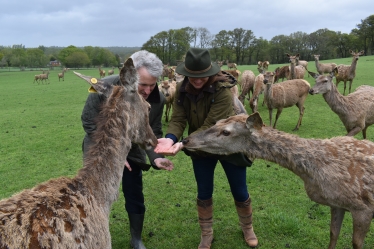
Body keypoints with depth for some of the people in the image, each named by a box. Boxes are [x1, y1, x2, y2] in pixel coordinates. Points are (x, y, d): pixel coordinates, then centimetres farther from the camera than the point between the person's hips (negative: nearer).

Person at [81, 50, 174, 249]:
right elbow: (89, 122, -18)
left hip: (131, 152, 2)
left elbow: (153, 133, -10)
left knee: (135, 198, 8)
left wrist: (156, 158, -29)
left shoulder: (158, 99, -20)